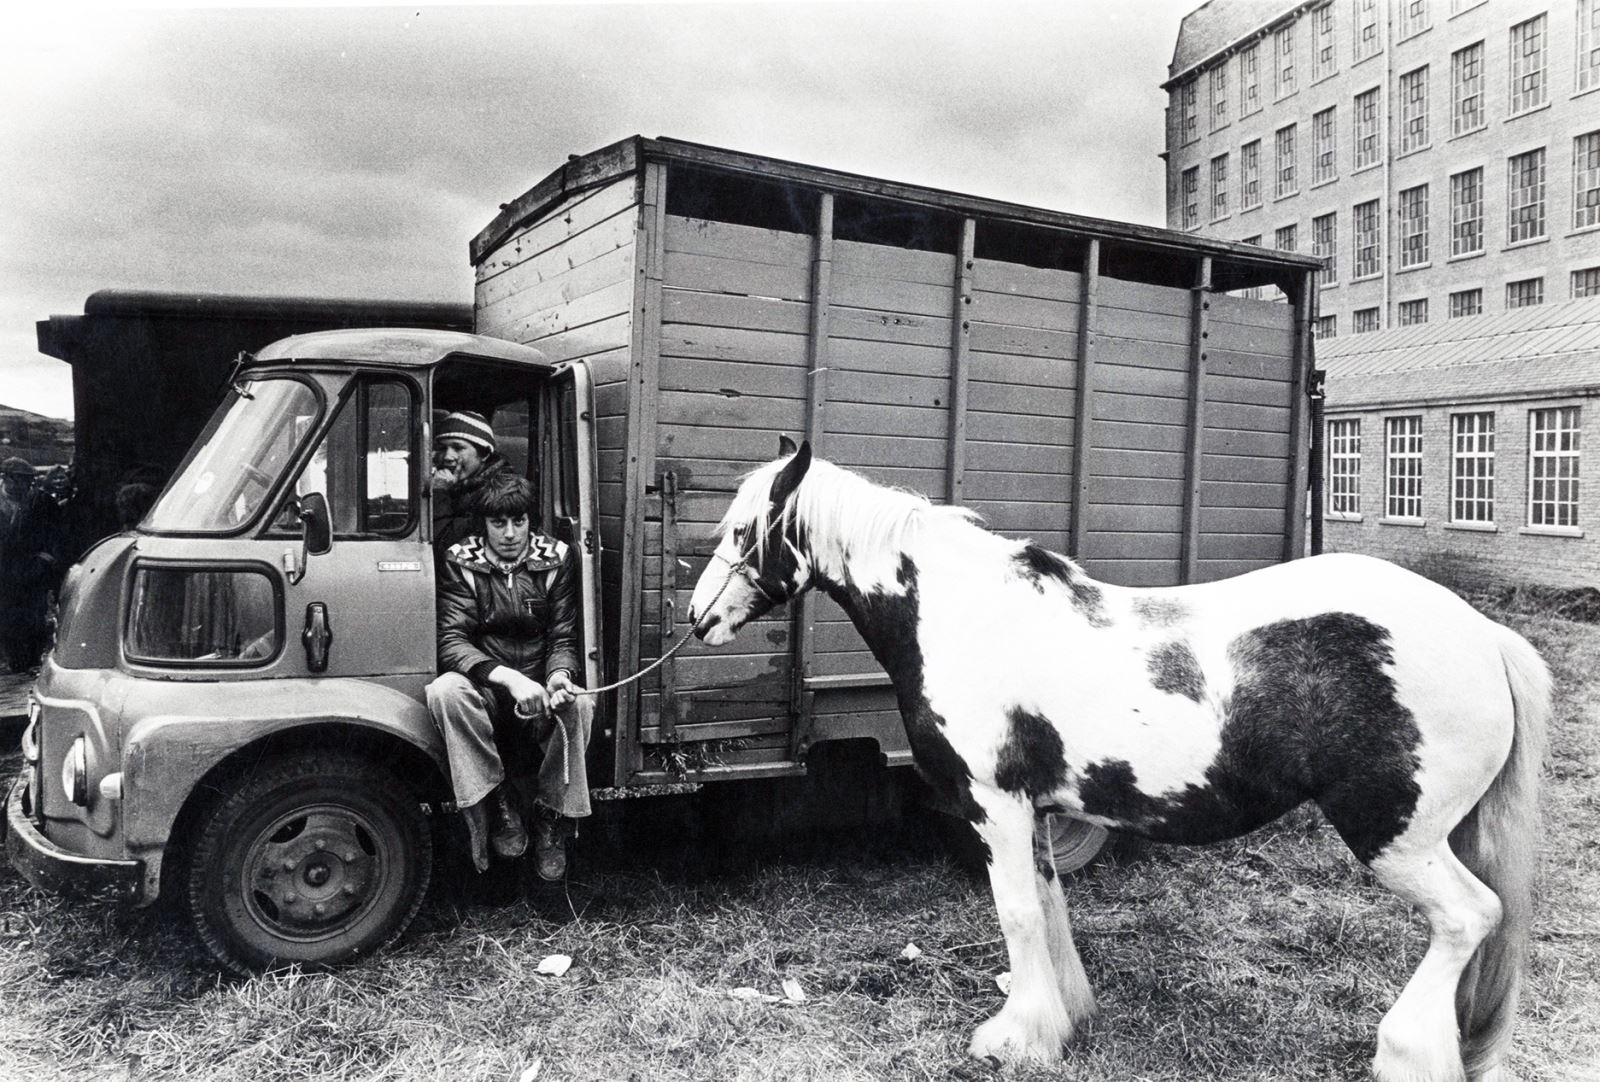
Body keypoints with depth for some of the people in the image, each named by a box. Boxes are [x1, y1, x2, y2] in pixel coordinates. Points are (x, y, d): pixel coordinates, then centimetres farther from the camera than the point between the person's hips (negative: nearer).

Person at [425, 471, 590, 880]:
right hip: (485, 690, 0)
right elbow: (451, 642, -14)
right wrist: (508, 678, -31)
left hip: (540, 694, 1)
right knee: (445, 690, -33)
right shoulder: (459, 563, -3)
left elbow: (564, 638, 1)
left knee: (579, 705, -33)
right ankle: (497, 804, -17)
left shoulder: (557, 559, 1)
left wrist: (559, 675, -25)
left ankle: (550, 816, -10)